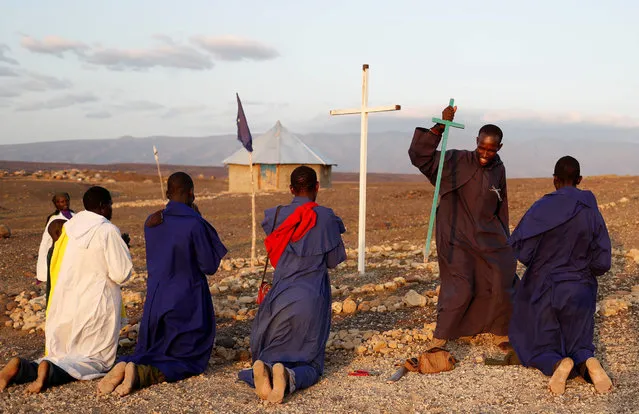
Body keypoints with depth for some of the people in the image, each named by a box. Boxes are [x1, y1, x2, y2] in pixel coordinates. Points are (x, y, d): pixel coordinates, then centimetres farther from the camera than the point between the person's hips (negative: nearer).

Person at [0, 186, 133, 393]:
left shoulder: (69, 228, 6)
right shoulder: (108, 231, -12)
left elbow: (56, 267, 16)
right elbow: (122, 274, -12)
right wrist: (124, 249, 6)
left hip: (65, 304, 6)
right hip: (94, 307, -6)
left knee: (62, 355, 16)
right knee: (95, 360, 3)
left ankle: (21, 368, -12)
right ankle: (51, 372, -26)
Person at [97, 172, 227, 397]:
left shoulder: (151, 222, 2)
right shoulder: (195, 223, -15)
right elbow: (210, 267, -10)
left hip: (156, 300, 5)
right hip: (187, 304, -5)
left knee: (151, 352, 21)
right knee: (190, 361, 7)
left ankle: (125, 365, -13)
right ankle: (141, 374, -20)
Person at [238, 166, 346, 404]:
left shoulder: (276, 216, 2)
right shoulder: (326, 218, -3)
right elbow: (334, 261, 4)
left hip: (281, 297, 2)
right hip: (313, 299, -1)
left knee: (269, 356, 15)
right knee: (310, 363, 9)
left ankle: (263, 371, -23)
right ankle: (290, 377, -27)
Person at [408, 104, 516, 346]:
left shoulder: (498, 170, 6)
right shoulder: (457, 162, -11)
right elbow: (419, 156, -23)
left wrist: (504, 243, 21)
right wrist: (439, 128, -34)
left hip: (488, 238, 5)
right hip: (457, 238, -5)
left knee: (504, 285, 5)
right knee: (460, 290, -10)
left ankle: (501, 335, 26)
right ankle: (439, 340, 6)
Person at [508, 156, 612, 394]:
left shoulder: (541, 209, -14)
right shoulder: (592, 213, -6)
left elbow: (518, 248, -15)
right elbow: (602, 263, -5)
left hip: (544, 289, -2)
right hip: (579, 292, 2)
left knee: (536, 348, 13)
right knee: (577, 346, 18)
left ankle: (557, 364, -23)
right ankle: (588, 362, -19)